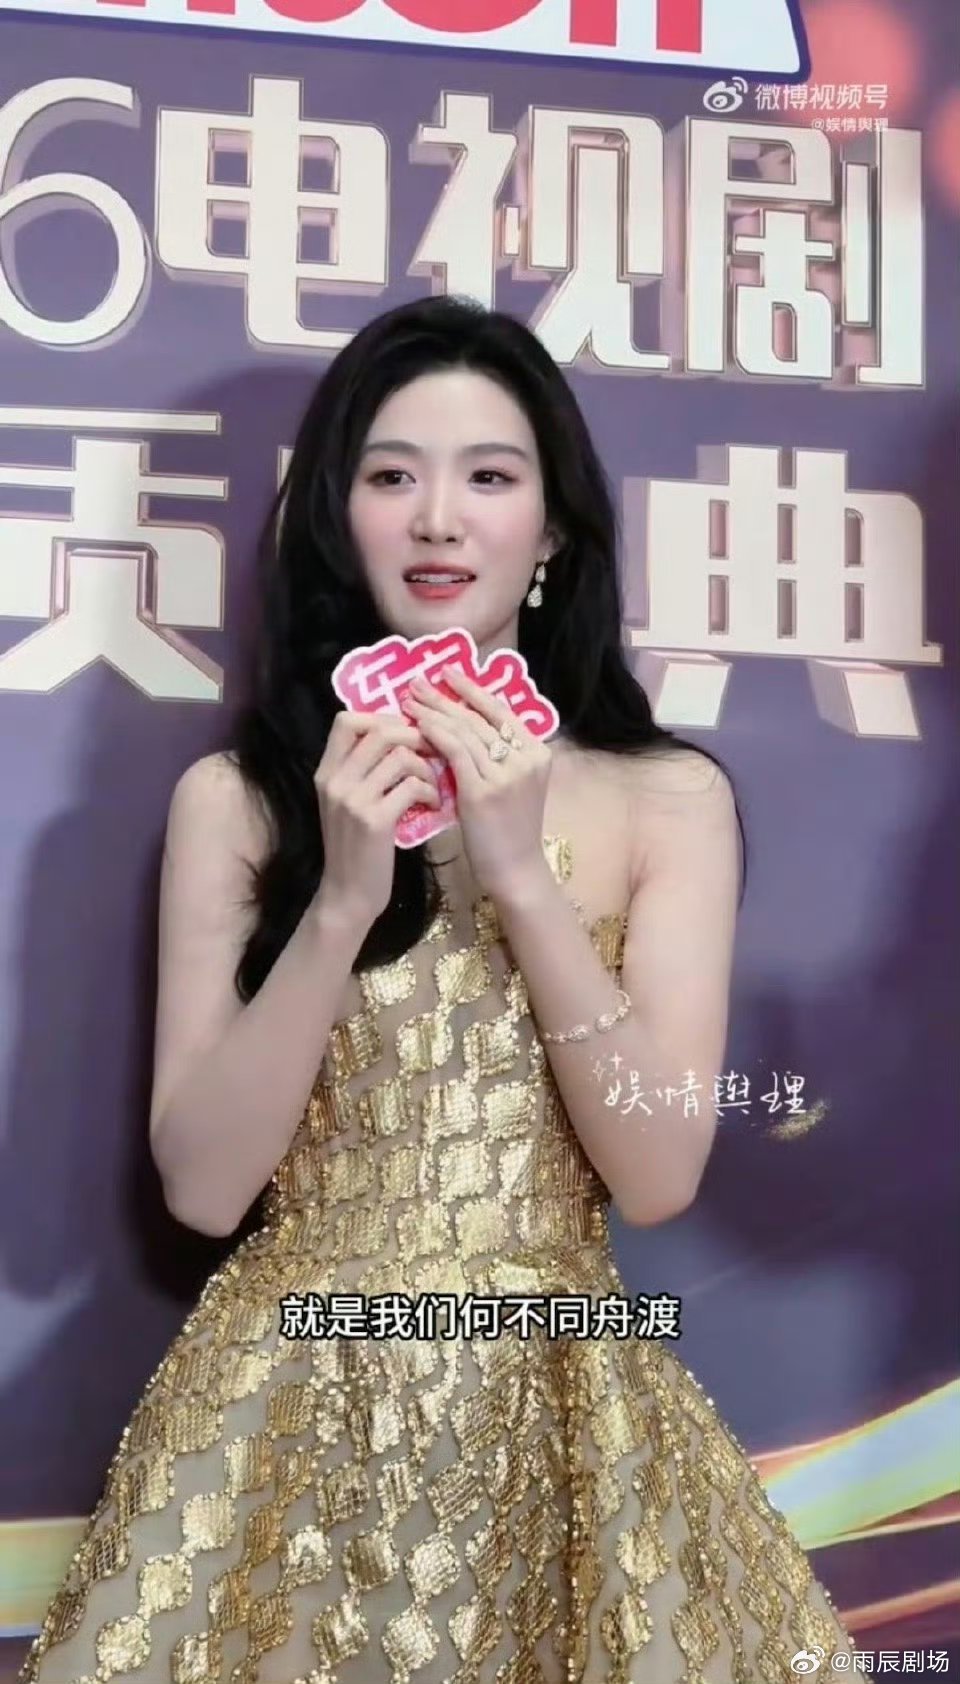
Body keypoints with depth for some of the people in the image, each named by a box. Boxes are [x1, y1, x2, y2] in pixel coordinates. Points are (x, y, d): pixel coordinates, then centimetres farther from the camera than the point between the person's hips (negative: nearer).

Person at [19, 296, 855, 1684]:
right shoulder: (234, 796, -3)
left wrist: (522, 874, -19)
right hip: (291, 1409, 0)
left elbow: (660, 1179, -10)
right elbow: (202, 1185, -8)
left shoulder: (670, 794, -3)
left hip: (564, 1410, 1)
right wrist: (343, 902, -19)